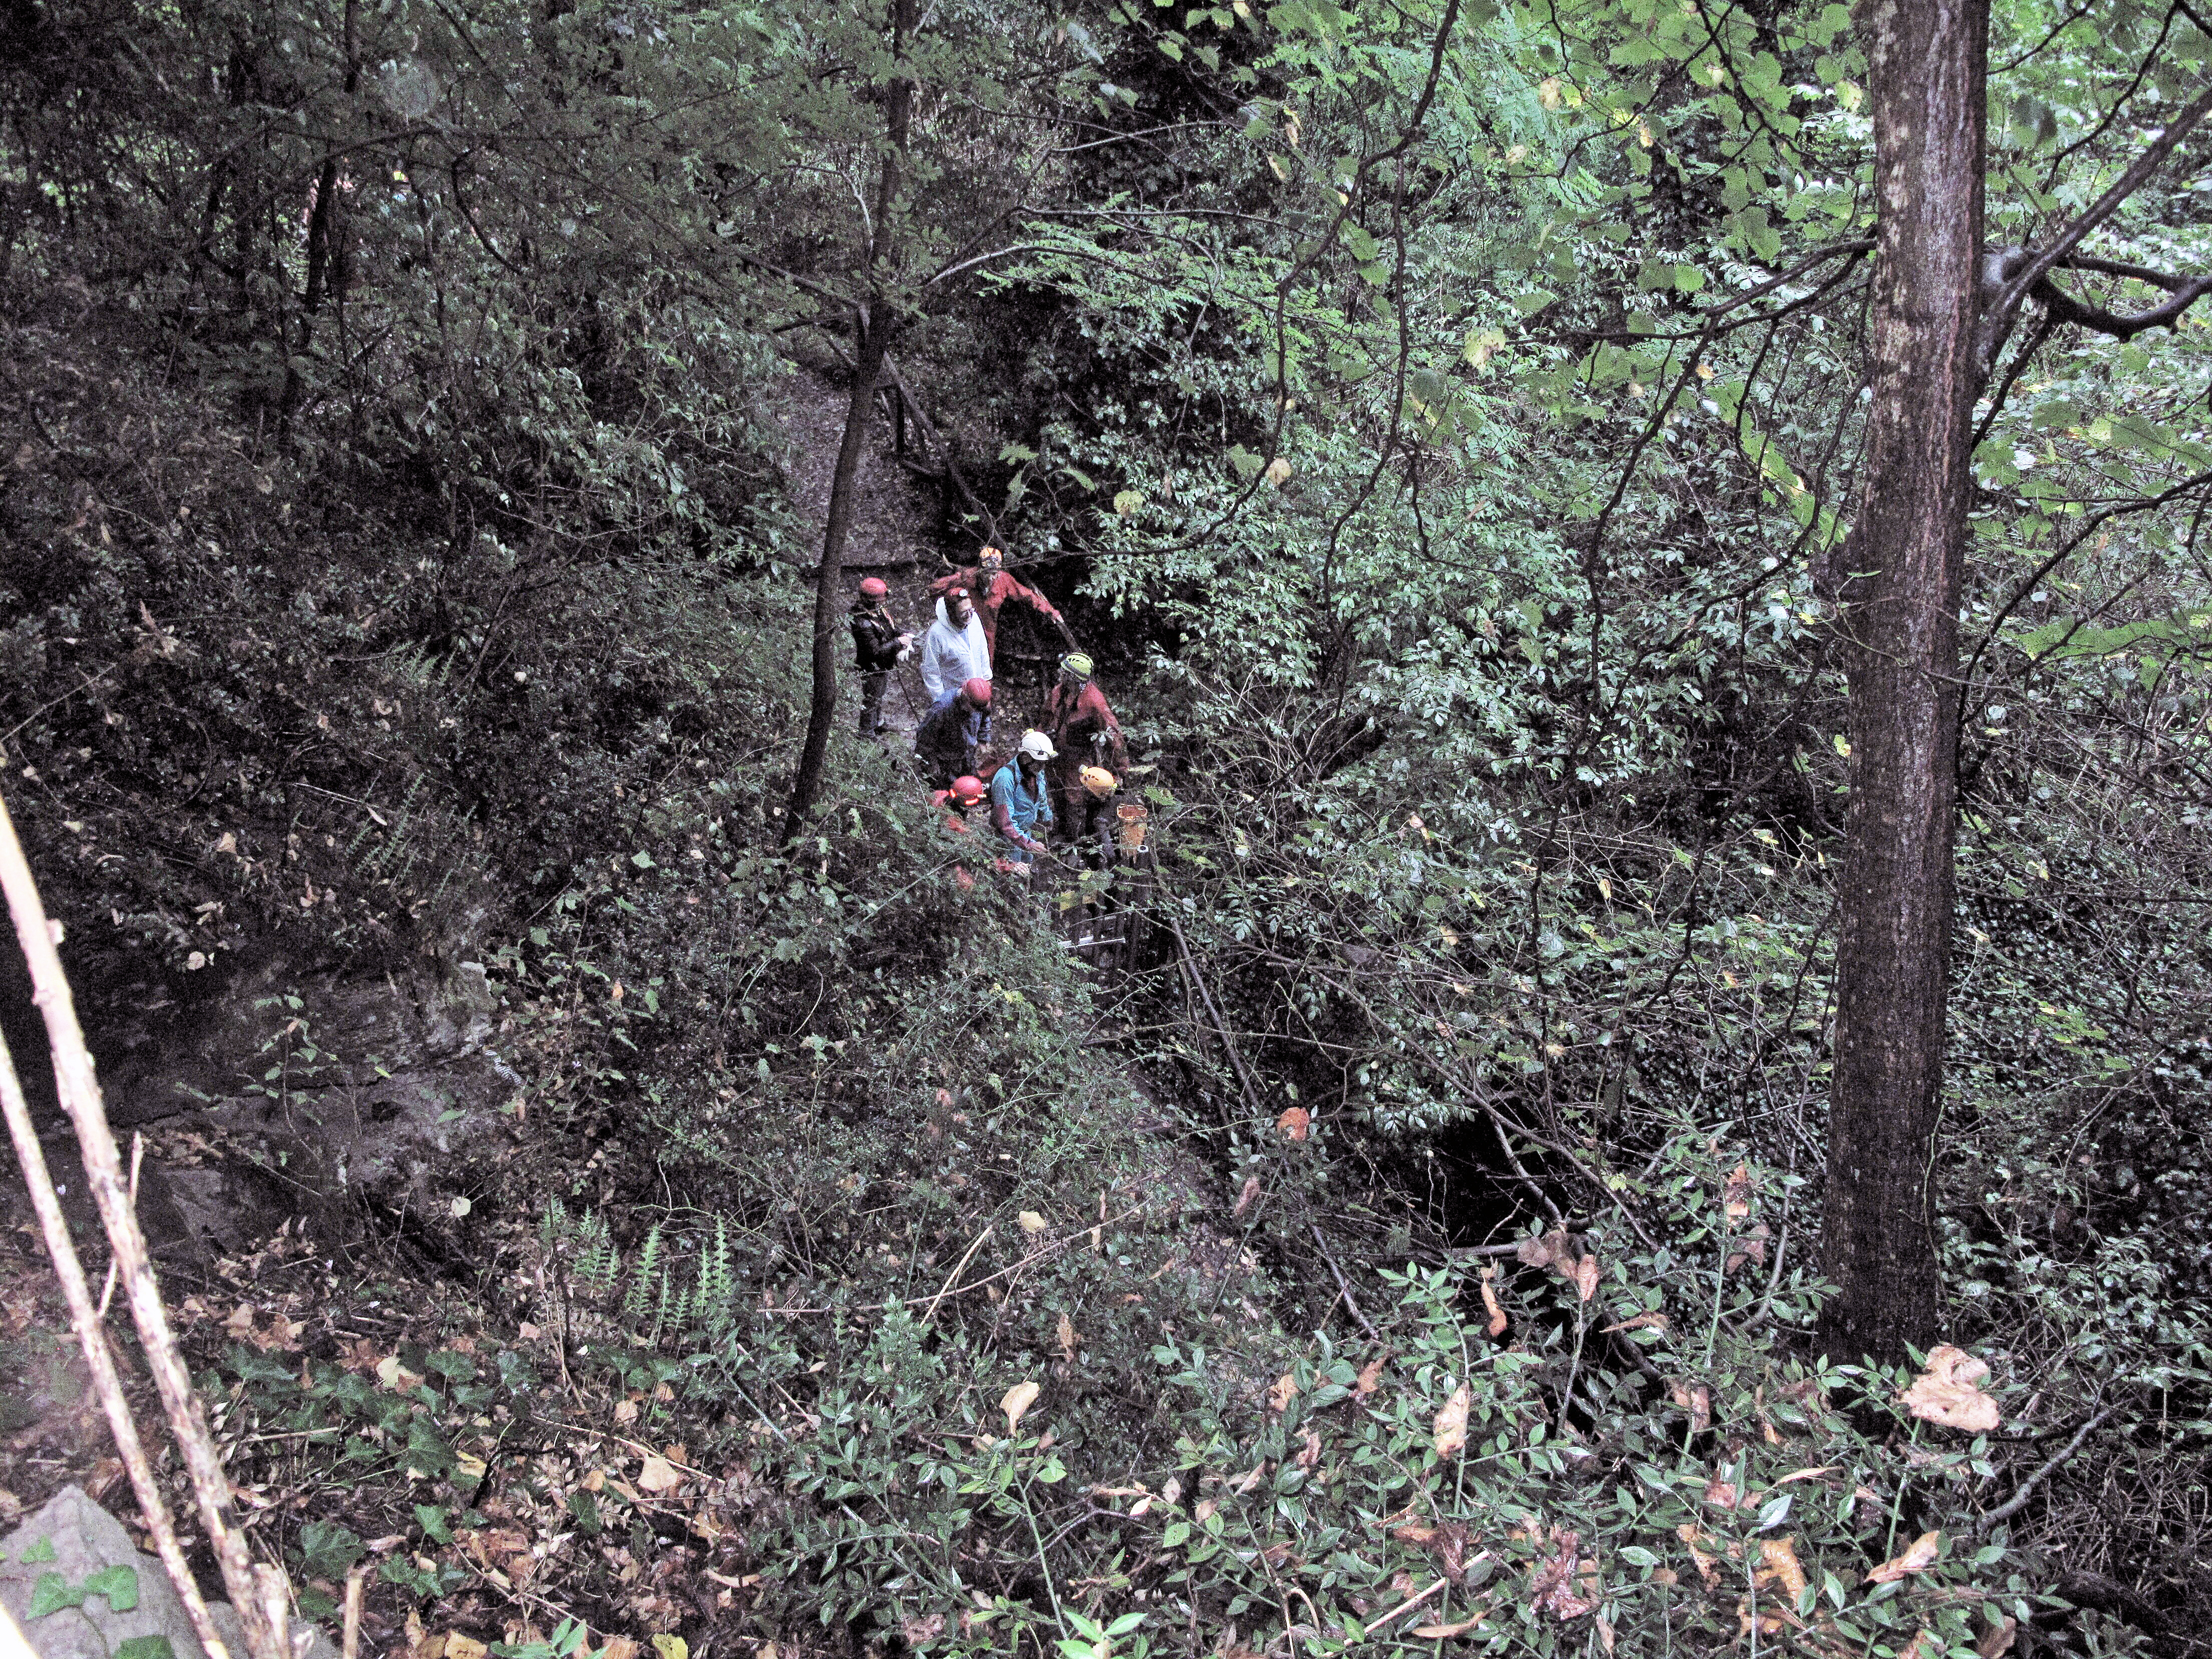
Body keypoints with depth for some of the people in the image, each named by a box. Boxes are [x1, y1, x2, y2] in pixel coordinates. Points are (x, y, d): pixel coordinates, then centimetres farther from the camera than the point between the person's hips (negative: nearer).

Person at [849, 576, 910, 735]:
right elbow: (876, 652, -31)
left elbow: (892, 628, 14)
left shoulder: (881, 609, -5)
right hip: (872, 670, -9)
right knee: (870, 701, 8)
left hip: (884, 667, 9)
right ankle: (866, 733, 26)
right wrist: (898, 642, -27)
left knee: (879, 697, 28)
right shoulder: (862, 623, -34)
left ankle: (877, 723, 48)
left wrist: (903, 636, -6)